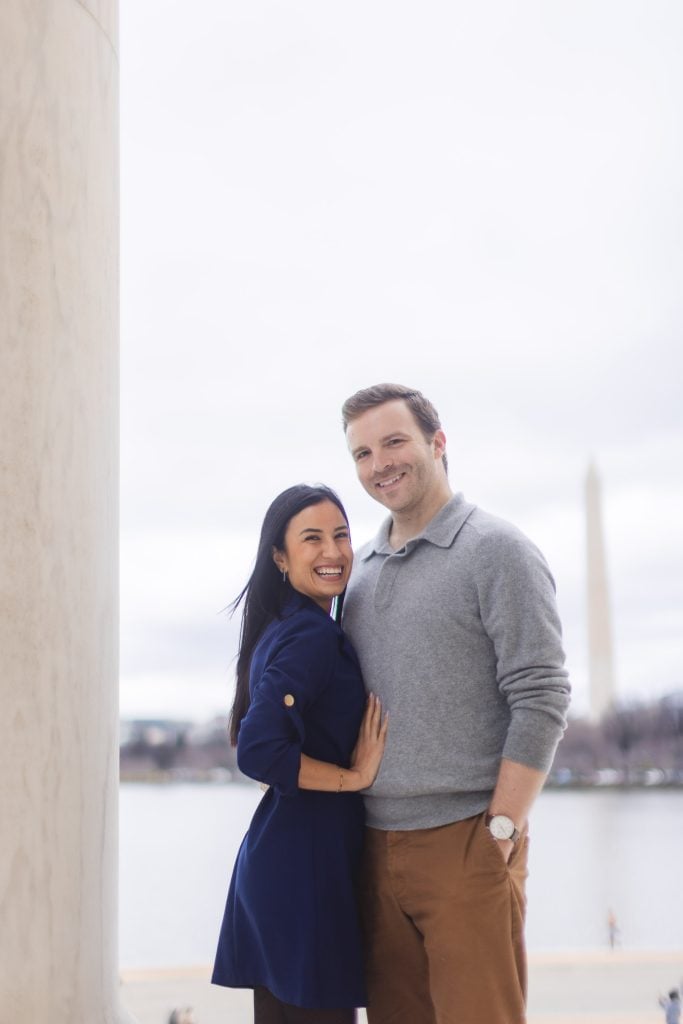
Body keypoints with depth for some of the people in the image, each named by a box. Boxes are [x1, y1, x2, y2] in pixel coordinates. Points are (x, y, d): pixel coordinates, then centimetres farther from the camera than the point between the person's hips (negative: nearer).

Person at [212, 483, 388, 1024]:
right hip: (307, 863, -10)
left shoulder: (284, 629, 14)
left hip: (278, 857, 10)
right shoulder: (312, 635, -15)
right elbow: (260, 752, -25)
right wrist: (355, 777, -15)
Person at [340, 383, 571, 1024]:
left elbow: (541, 701, -10)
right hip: (378, 845, 6)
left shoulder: (497, 551, -5)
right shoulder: (360, 569, 15)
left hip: (465, 842, -6)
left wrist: (500, 830, -15)